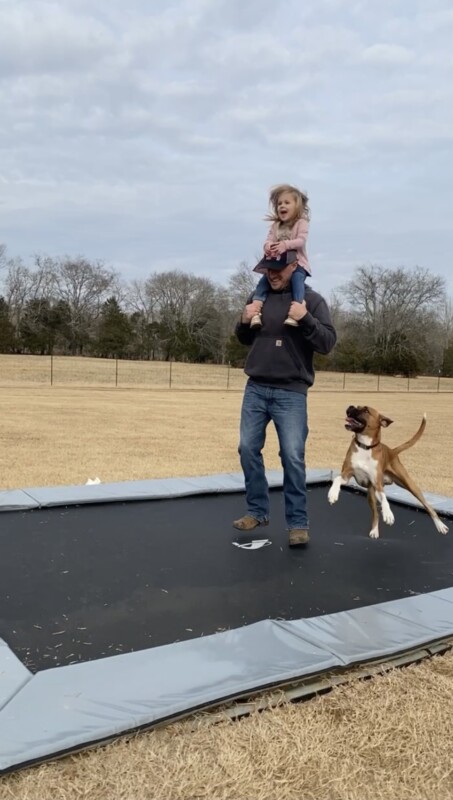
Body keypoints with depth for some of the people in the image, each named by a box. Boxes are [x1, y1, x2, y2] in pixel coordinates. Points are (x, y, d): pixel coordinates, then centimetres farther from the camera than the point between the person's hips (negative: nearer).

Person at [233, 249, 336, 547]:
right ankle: (258, 511, 21)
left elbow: (328, 343, -9)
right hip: (255, 389, 5)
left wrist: (305, 320, -24)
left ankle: (298, 522, 6)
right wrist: (244, 321, -2)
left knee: (293, 457, -6)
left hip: (291, 393, -4)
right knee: (248, 449, 6)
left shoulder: (311, 299, -3)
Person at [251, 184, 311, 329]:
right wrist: (268, 246, -26)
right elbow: (269, 240, 1)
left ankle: (294, 313, -44)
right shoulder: (275, 225, 15)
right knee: (263, 281, -17)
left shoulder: (301, 223, 0)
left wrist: (285, 244, -35)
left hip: (297, 262, -5)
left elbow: (301, 240, -16)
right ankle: (256, 311, -23)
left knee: (297, 279, -34)